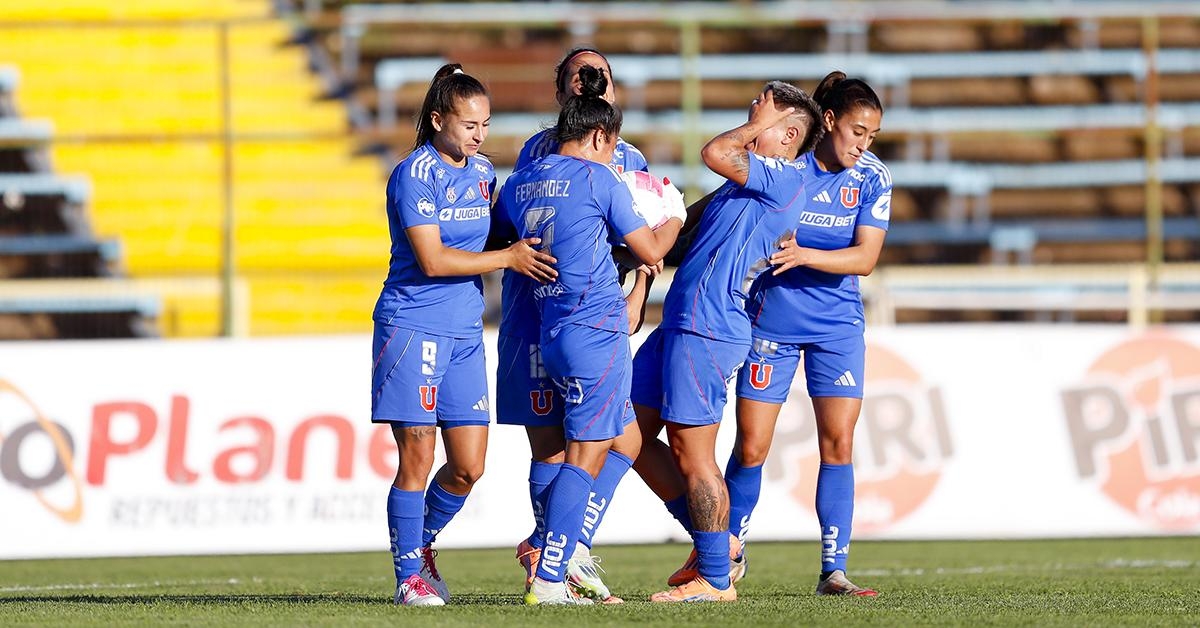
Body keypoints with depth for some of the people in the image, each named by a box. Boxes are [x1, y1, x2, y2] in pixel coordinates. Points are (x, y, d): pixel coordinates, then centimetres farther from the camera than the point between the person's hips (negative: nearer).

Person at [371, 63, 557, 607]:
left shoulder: (482, 172, 11)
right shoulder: (415, 175, -11)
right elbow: (432, 260, -17)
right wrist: (508, 258, -14)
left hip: (464, 332, 6)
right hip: (413, 329, -6)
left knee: (469, 465, 3)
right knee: (417, 458, -5)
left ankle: (422, 544, 26)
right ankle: (409, 575, 5)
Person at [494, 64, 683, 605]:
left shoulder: (519, 183, 11)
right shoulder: (598, 178, -6)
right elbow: (650, 251, 2)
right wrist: (675, 219, 21)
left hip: (551, 331, 8)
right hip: (596, 328, -7)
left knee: (627, 439, 18)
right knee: (587, 454, -5)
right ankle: (548, 578, -11)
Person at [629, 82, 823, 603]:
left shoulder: (786, 178, -10)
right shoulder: (751, 182, 20)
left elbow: (715, 153, -21)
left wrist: (756, 127, -5)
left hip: (706, 330, -10)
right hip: (679, 324, 10)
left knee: (691, 453, -5)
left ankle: (715, 579, 3)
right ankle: (713, 542, 19)